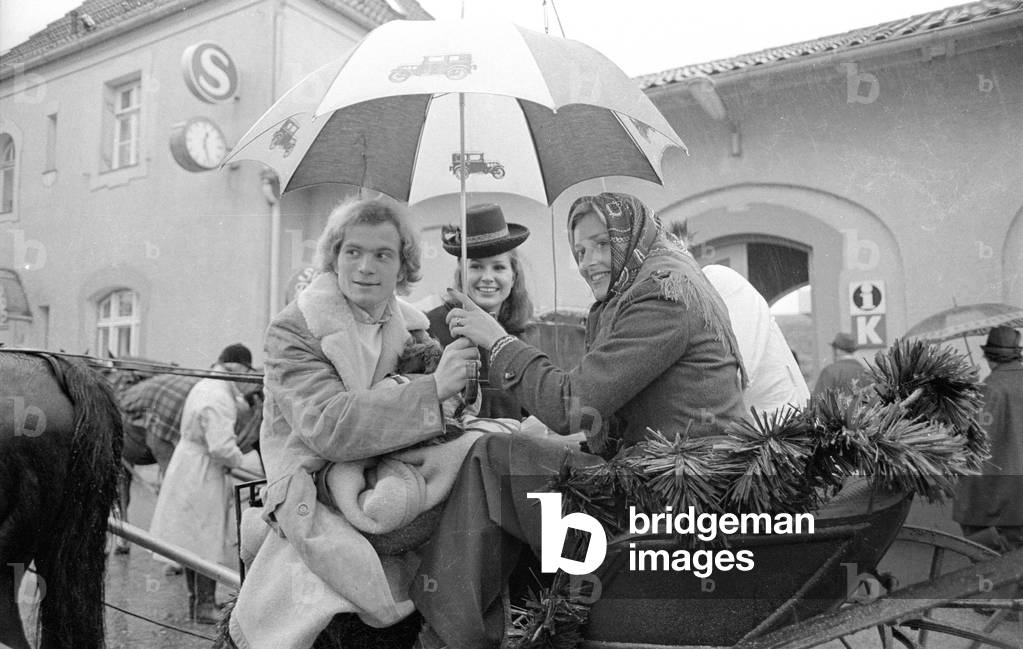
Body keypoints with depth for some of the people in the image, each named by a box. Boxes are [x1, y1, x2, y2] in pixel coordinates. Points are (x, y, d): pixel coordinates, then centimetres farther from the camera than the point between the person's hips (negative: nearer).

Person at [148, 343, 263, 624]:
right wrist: (245, 462, -14)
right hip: (203, 475, -10)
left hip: (188, 464, 10)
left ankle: (196, 601, 29)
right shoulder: (219, 398, -23)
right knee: (208, 538, 1)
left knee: (194, 538, 17)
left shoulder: (204, 386, 8)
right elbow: (221, 448, -27)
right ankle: (205, 606, 10)